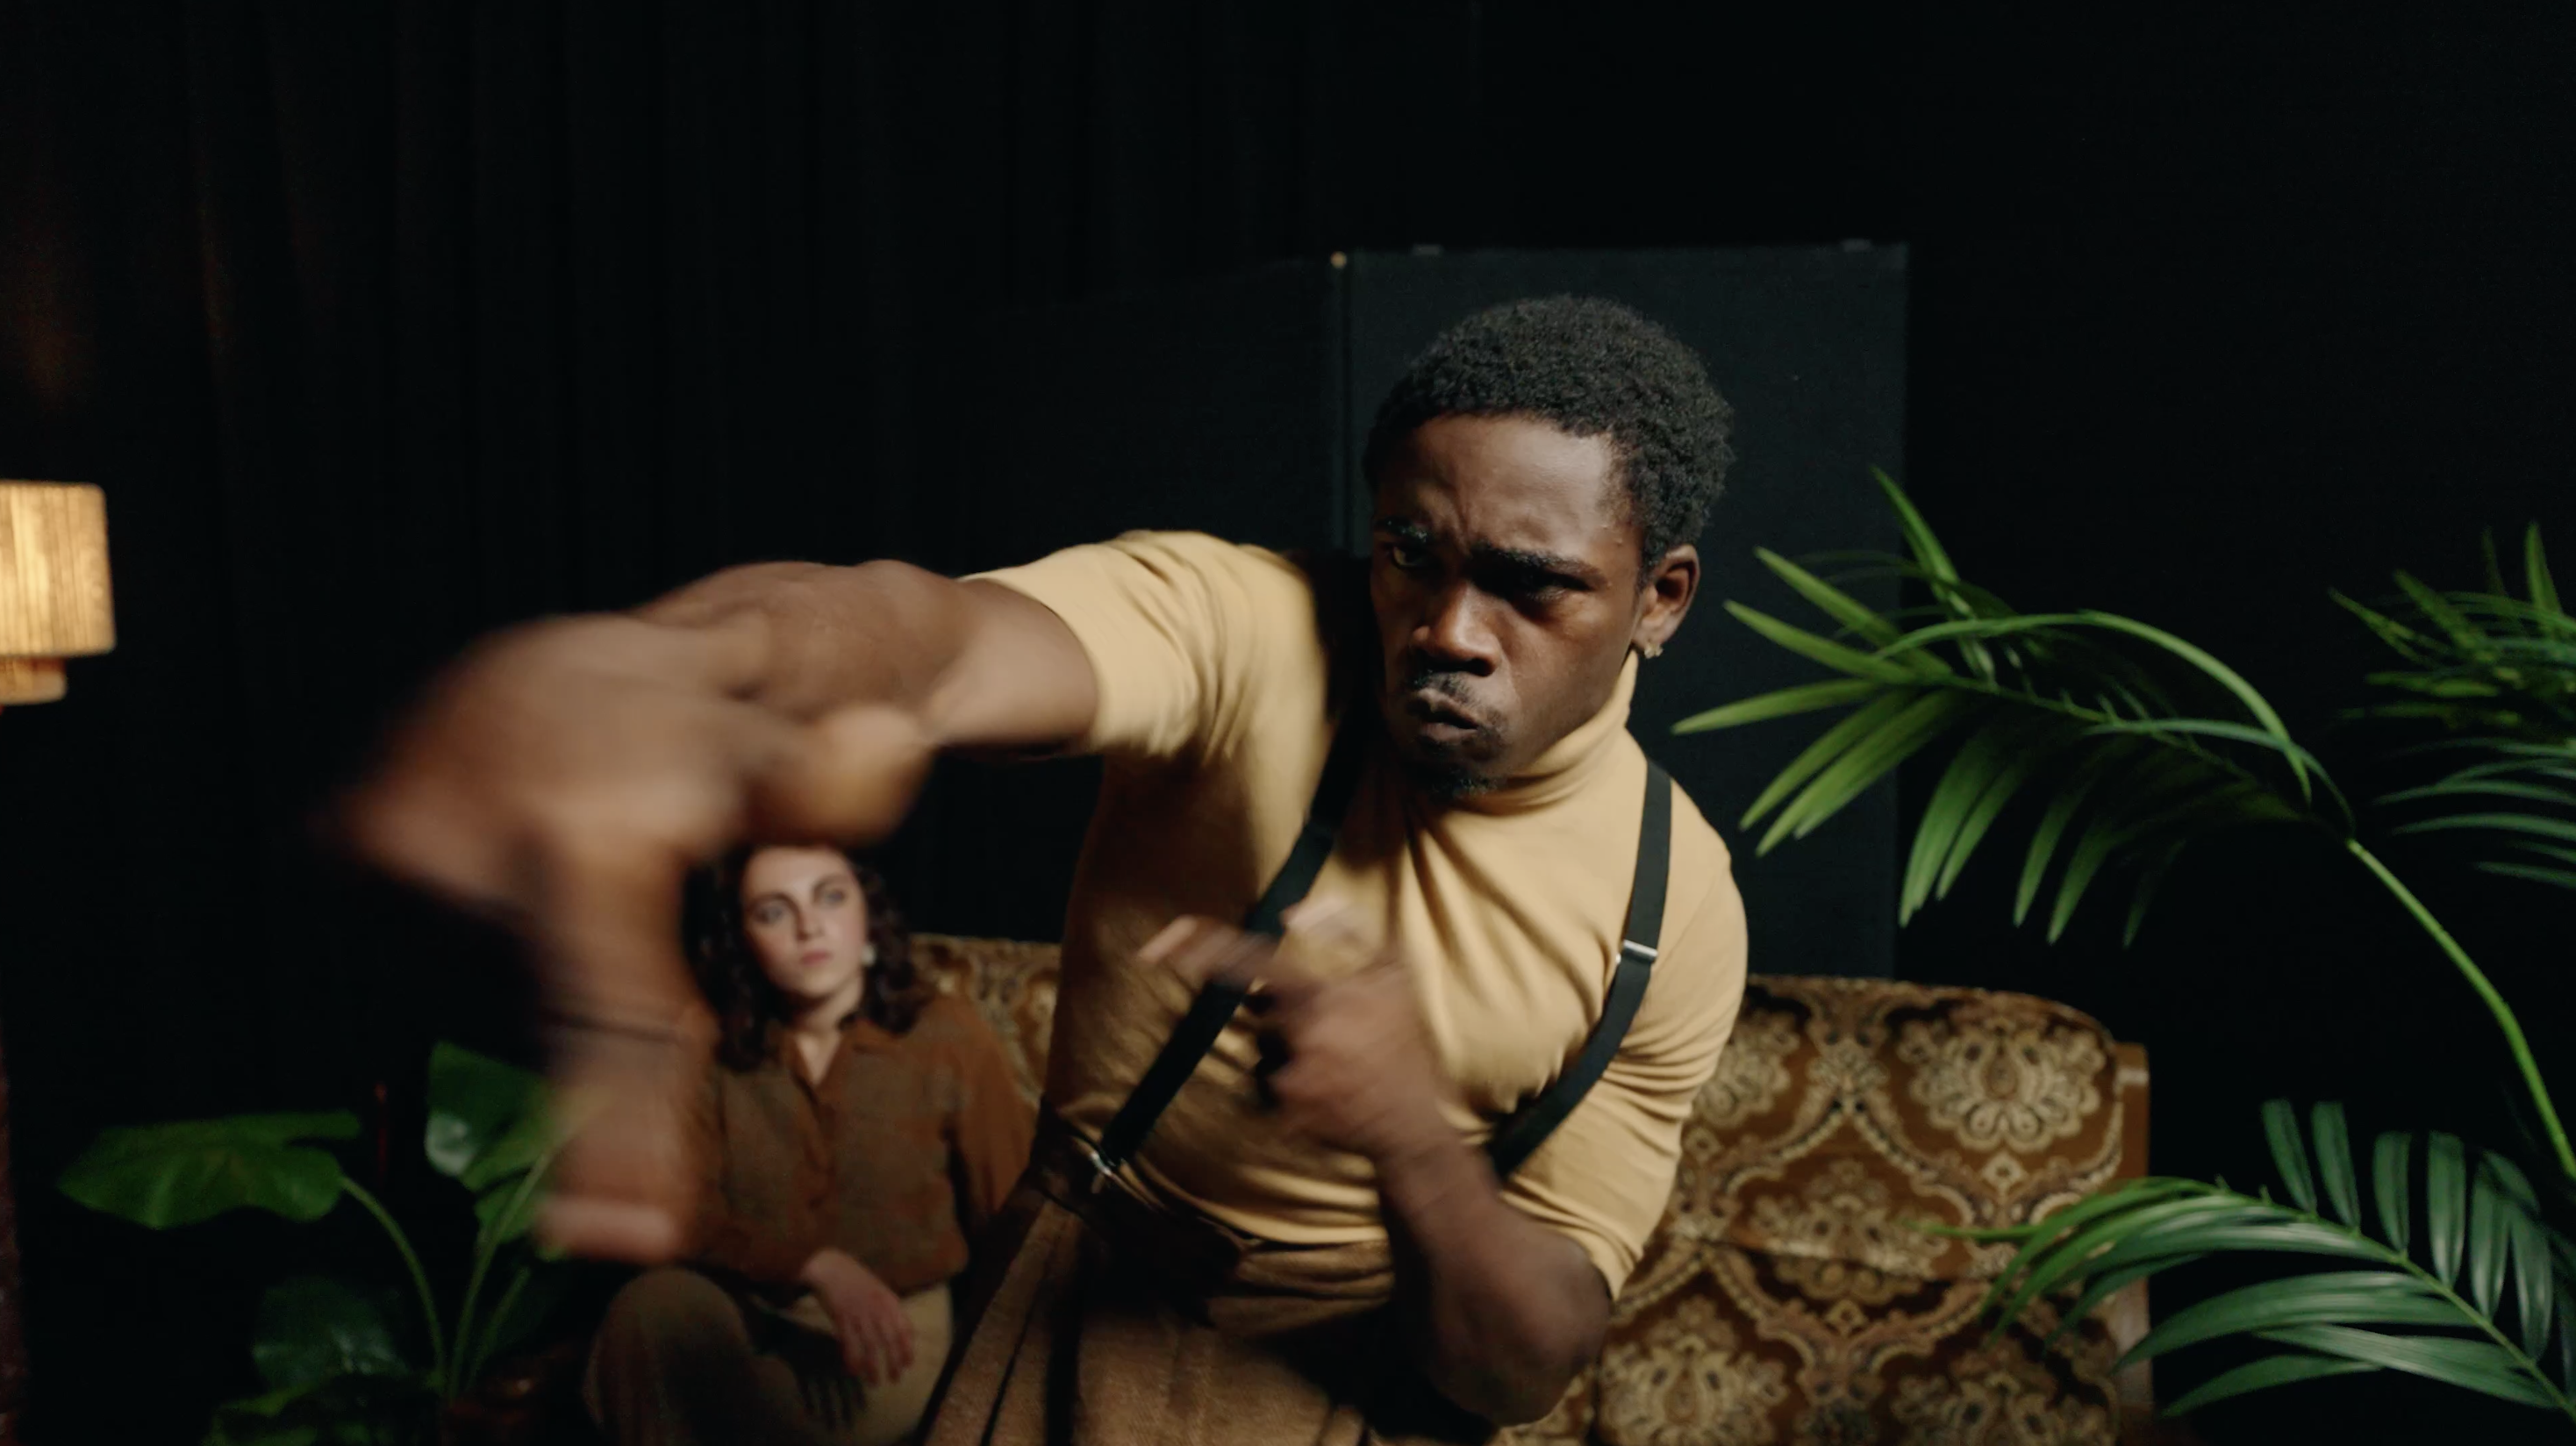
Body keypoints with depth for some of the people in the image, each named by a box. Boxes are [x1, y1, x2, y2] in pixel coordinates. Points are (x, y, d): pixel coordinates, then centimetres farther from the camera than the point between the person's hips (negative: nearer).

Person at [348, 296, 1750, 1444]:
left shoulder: (1675, 908, -15)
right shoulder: (1240, 628, -24)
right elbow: (938, 632, -47)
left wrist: (1409, 1131, -35)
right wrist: (652, 671, -71)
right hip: (1072, 1311, -1)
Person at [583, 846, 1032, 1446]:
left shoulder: (948, 1035, -8)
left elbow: (1012, 1220, -2)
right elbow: (683, 1212, -10)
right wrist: (817, 1267, -27)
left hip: (897, 1324, -2)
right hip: (748, 1312, 2)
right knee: (656, 1301, -29)